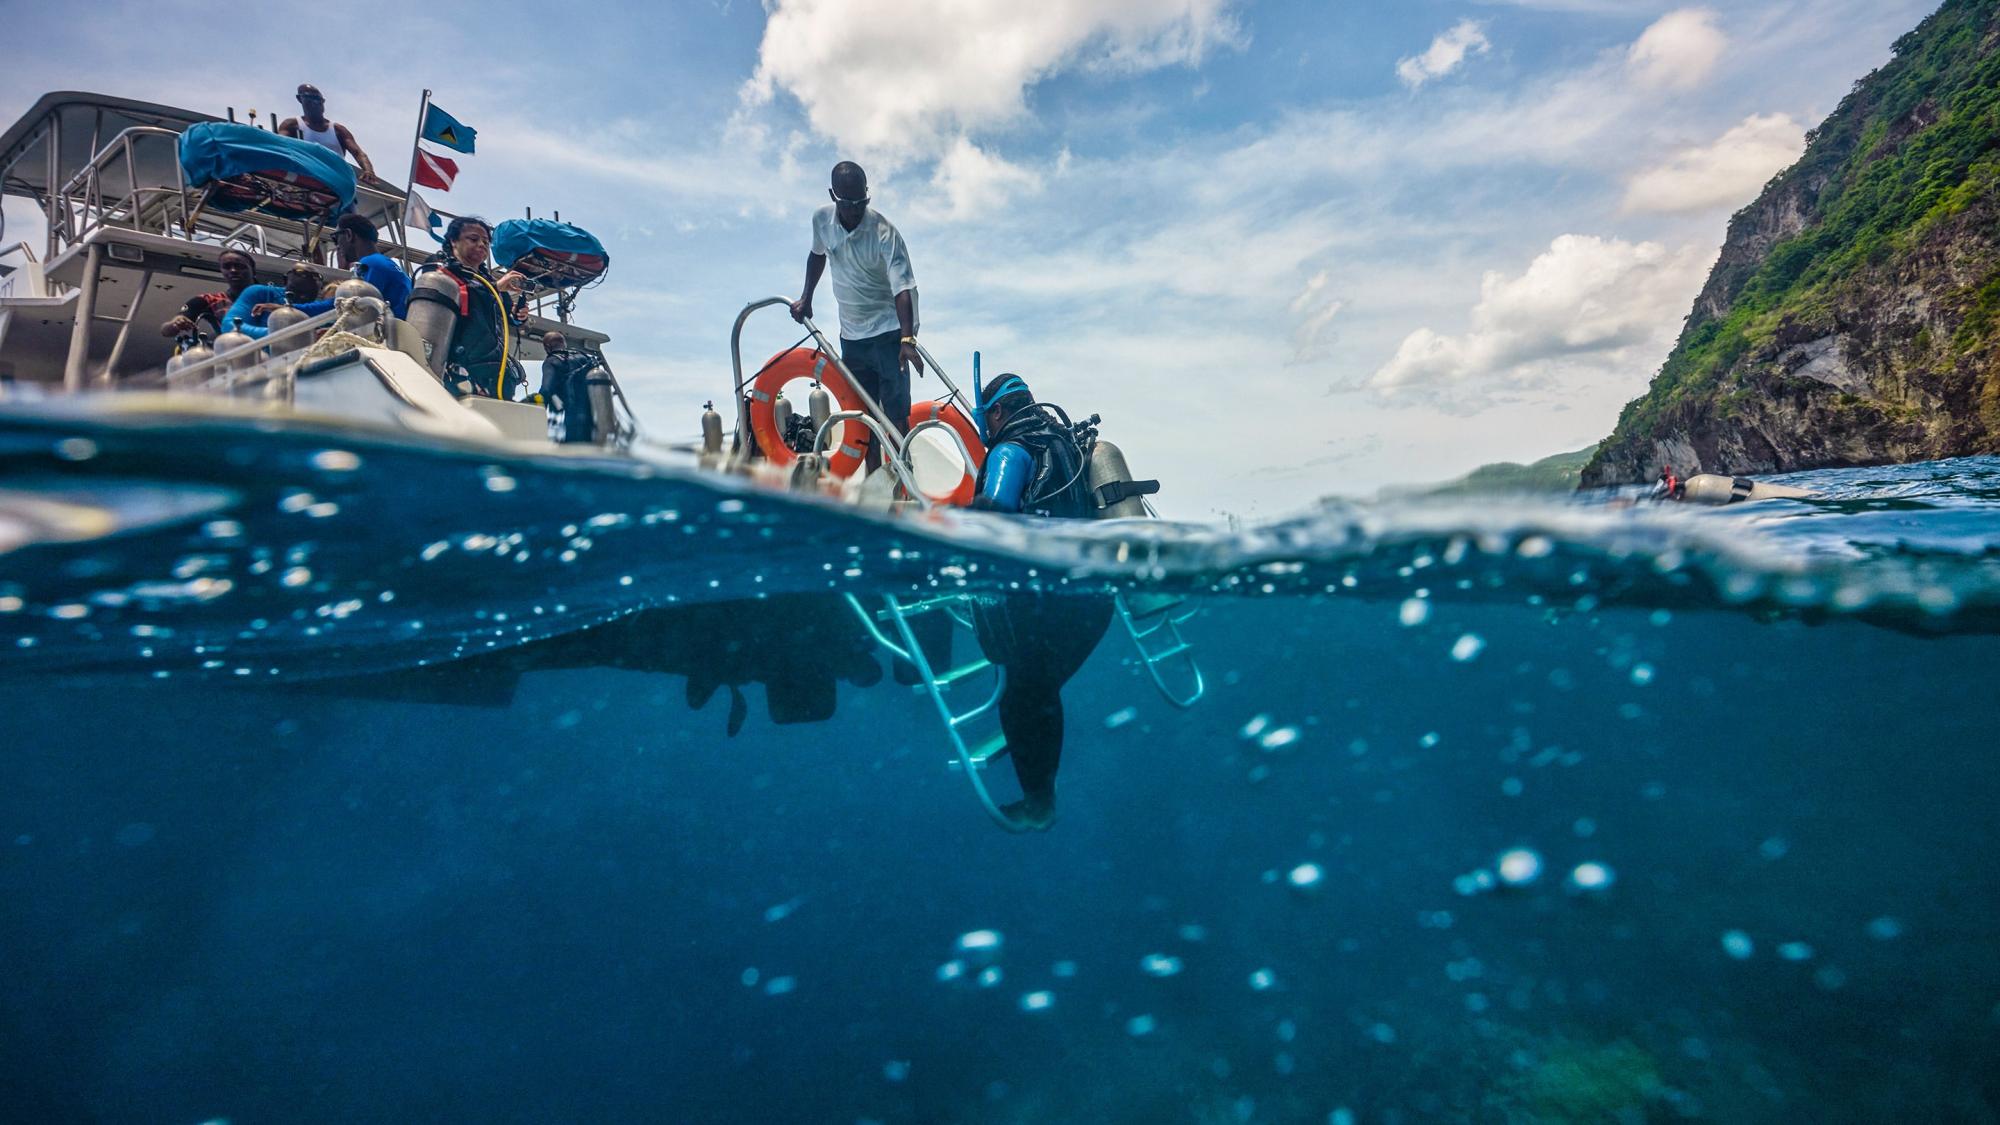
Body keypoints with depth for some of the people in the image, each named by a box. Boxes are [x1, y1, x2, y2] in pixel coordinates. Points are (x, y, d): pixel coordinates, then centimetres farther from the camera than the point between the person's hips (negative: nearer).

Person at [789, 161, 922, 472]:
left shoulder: (884, 233, -20)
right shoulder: (822, 220, -3)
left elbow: (902, 289, -29)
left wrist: (907, 339, -41)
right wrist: (806, 298, 20)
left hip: (888, 330, -6)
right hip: (851, 333, 6)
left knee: (895, 413, -11)